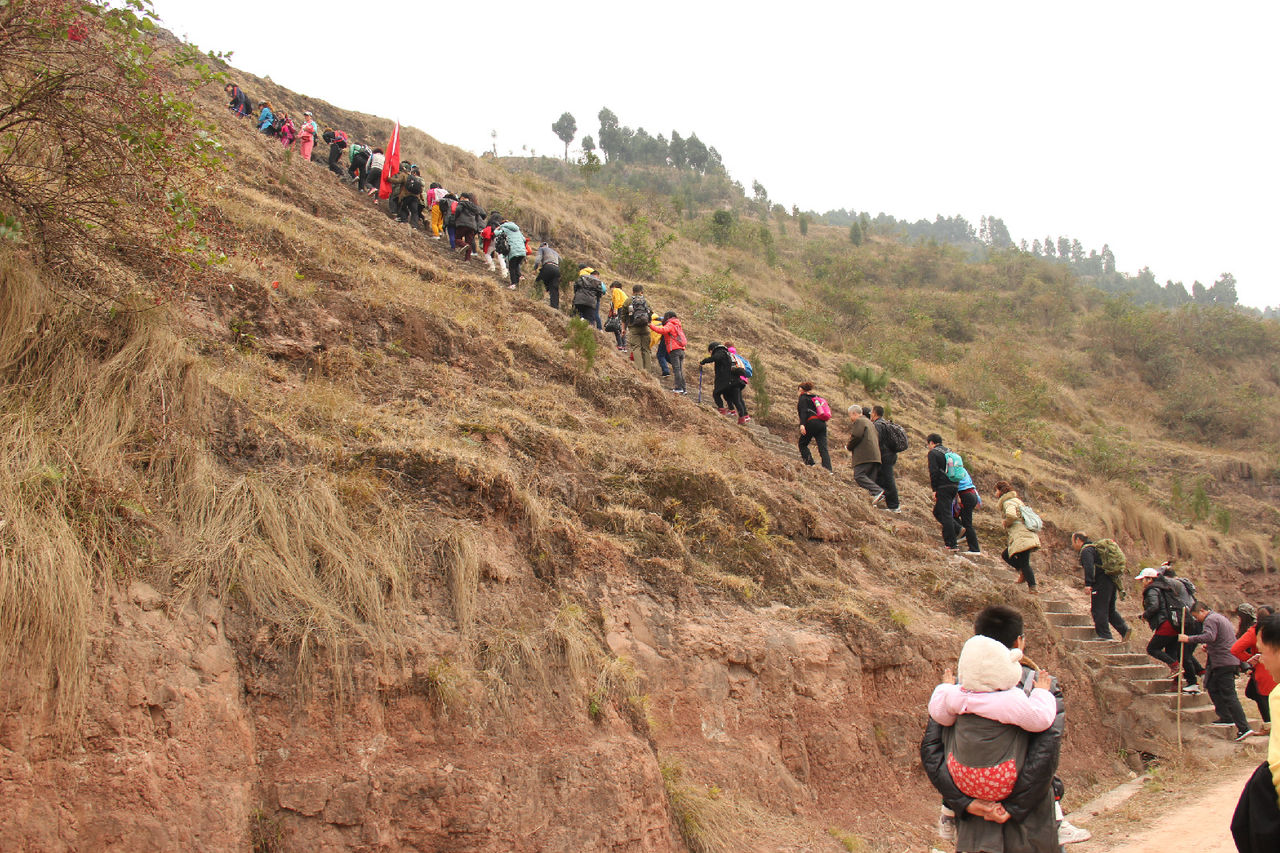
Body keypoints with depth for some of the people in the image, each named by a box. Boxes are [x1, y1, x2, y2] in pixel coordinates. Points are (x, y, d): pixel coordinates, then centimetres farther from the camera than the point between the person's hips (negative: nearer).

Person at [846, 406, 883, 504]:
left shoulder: (859, 421, -2)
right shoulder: (869, 422, 28)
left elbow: (857, 436, -15)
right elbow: (878, 437, 28)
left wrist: (849, 447, 1)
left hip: (865, 455, -10)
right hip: (874, 455, 10)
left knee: (859, 475, -16)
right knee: (870, 479, 7)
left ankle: (877, 491, -30)